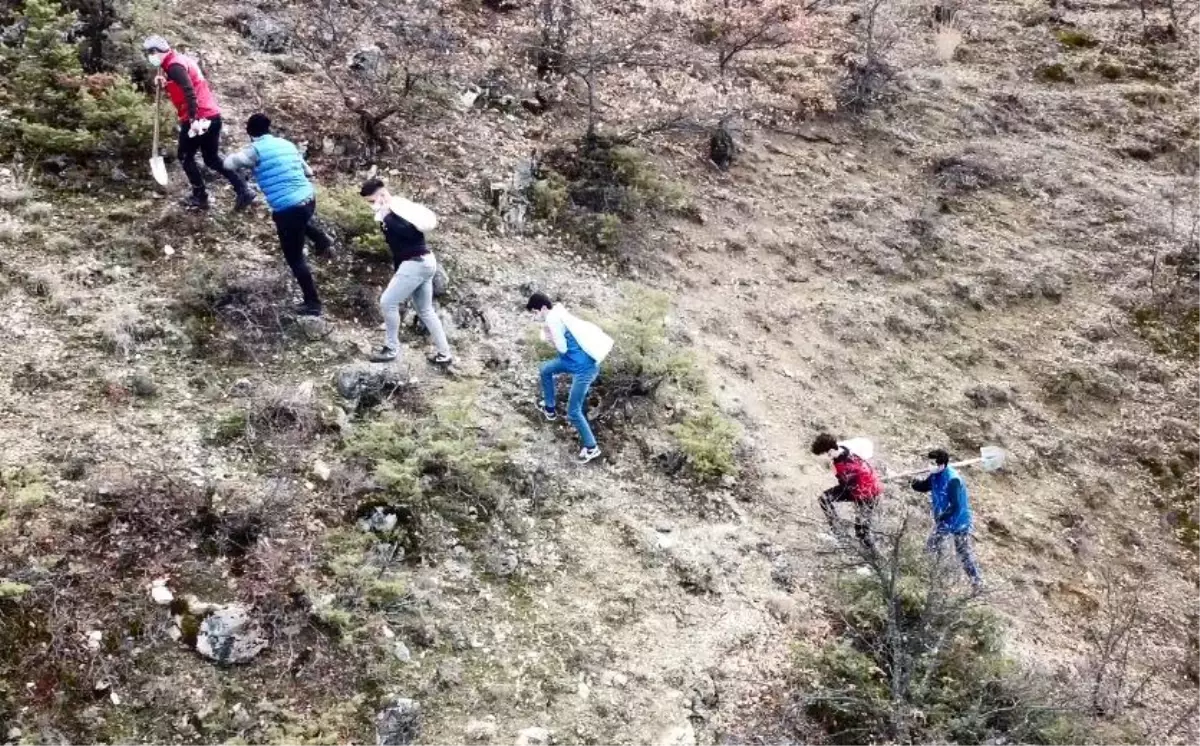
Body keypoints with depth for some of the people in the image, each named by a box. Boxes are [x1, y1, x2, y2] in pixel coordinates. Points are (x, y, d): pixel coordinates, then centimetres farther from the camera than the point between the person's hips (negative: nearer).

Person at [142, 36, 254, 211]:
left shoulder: (174, 66, -11)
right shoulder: (180, 59, 19)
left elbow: (189, 92, -23)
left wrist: (194, 119, -28)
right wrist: (164, 84, 11)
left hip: (199, 118, -9)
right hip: (212, 115, 9)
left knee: (185, 157, 7)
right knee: (212, 159, 17)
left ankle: (200, 197, 12)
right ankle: (243, 191, 9)